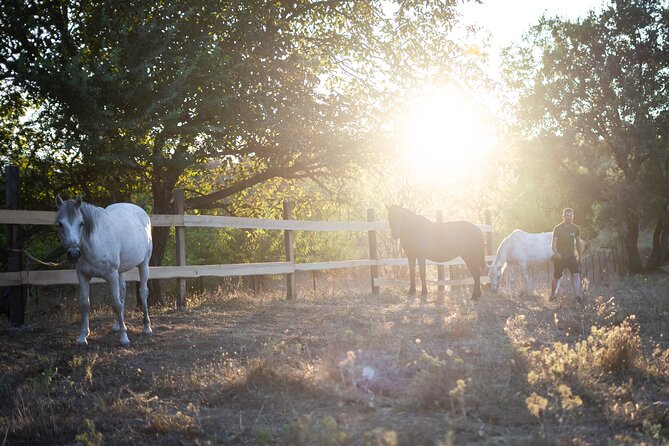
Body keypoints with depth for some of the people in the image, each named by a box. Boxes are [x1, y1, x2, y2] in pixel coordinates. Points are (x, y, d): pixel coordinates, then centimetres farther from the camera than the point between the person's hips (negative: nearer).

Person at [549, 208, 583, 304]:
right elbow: (554, 243, -11)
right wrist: (556, 253, -30)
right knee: (556, 277, 7)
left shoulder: (575, 228, 4)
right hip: (559, 256, -2)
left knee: (576, 274, -18)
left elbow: (578, 242, 16)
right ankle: (553, 294, 29)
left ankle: (577, 295, -25)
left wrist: (580, 256, 17)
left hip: (571, 256, 2)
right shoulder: (558, 228, -7)